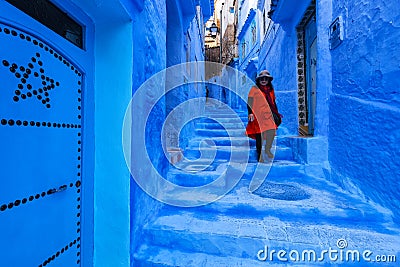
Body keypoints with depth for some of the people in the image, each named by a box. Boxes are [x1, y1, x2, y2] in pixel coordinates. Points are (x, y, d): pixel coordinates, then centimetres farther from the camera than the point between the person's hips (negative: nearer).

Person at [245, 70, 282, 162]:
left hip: (268, 114, 4)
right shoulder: (254, 89, 1)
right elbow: (249, 102, -5)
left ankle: (267, 149, 17)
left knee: (272, 131, -10)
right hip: (258, 115, -4)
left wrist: (277, 114, 19)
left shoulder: (271, 90, 18)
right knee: (259, 134, 0)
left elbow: (273, 102, 22)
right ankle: (259, 155, 14)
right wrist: (250, 113, -16)